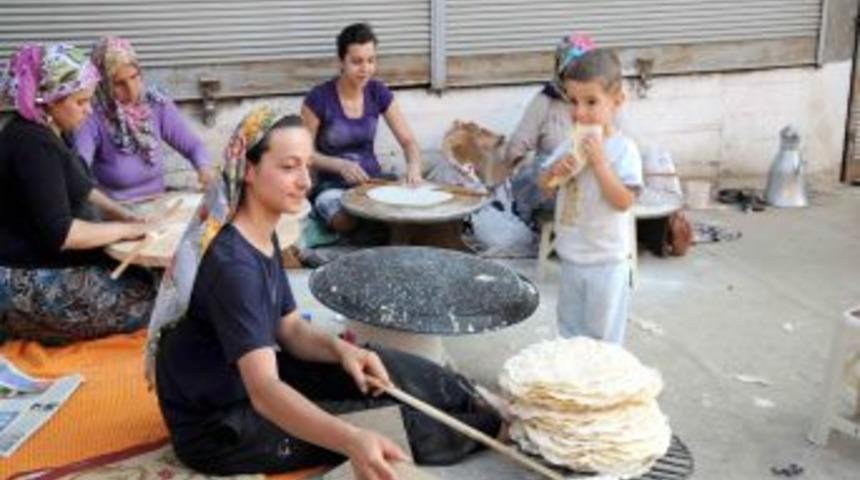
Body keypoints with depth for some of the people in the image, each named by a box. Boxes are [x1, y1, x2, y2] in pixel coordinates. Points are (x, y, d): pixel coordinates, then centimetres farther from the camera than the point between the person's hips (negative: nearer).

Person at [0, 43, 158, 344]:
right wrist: (124, 230, -16)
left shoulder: (48, 131, 10)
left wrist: (121, 214, 7)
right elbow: (59, 234, -28)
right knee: (149, 301, -10)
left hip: (55, 265, 10)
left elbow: (78, 189, 24)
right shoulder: (32, 145, -24)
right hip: (30, 287, -10)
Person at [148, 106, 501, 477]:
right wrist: (352, 441, -57)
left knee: (385, 371, -1)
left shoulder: (262, 237, 0)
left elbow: (290, 329, 5)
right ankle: (485, 428, 15)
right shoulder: (231, 264, -31)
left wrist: (339, 349, -18)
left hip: (245, 378, 8)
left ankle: (475, 409, 17)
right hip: (216, 428, -8)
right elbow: (264, 390, -41)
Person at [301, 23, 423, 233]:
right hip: (333, 185, -3)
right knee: (347, 221, -35)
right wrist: (340, 165, -22)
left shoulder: (378, 93, 1)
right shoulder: (319, 98, -11)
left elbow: (408, 140, 2)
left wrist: (414, 165, -21)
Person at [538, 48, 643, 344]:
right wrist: (555, 169, -13)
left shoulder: (623, 149, -16)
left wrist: (599, 162, -28)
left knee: (603, 335, 8)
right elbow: (544, 185, 8)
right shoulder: (569, 146, 1)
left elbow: (624, 201, -23)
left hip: (606, 261, -6)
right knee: (569, 326, 21)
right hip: (571, 256, 6)